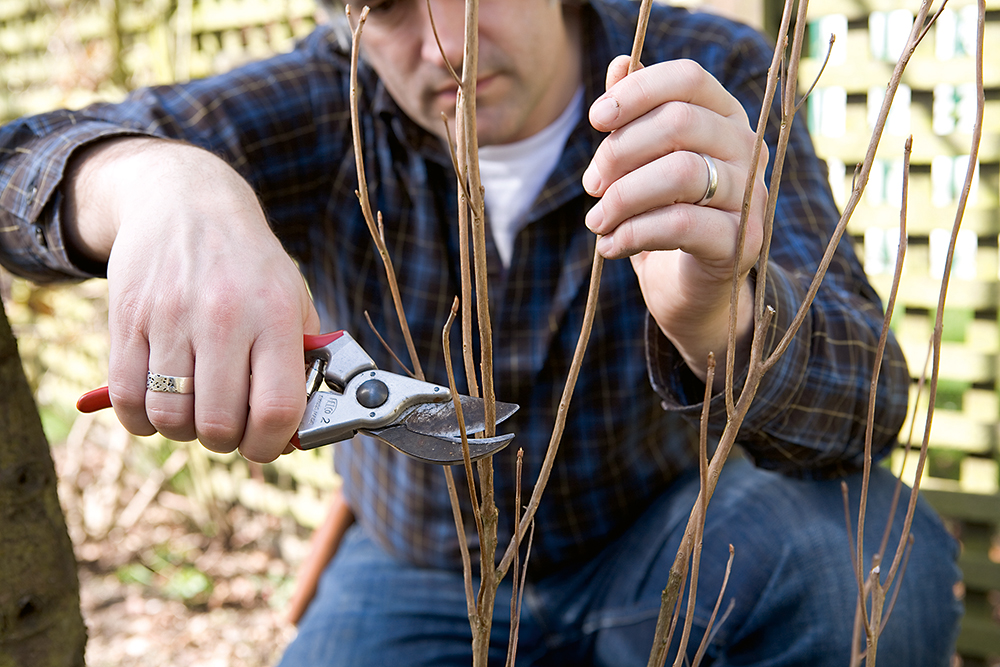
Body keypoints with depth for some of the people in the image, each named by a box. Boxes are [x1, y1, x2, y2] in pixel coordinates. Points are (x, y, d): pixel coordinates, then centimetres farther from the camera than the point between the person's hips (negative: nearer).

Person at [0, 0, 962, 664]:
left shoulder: (711, 83, -18)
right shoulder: (327, 105, -14)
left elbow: (865, 398, -28)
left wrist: (716, 319, -52)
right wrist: (156, 182, -50)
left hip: (660, 548, 0)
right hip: (419, 580, 1)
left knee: (880, 553, -30)